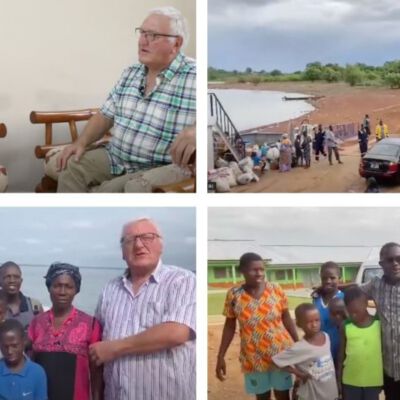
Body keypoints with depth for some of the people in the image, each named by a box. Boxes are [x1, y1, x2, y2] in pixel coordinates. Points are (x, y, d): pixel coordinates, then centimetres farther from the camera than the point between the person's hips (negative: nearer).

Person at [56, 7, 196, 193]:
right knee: (71, 165, -6)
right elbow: (106, 115, 18)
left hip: (163, 168, -7)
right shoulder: (130, 74, 12)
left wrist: (195, 130, -43)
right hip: (116, 158, 8)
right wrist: (81, 142, 1)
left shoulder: (193, 77, -13)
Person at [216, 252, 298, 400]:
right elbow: (229, 327, -1)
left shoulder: (276, 290, -8)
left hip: (281, 352, 0)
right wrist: (221, 356, -2)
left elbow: (287, 319, 1)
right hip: (253, 358, 0)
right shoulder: (234, 295, -9)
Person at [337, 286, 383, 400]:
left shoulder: (379, 324, -5)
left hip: (373, 380, 0)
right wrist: (338, 379, 5)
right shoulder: (346, 327, -4)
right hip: (350, 380, 1)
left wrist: (384, 379, 5)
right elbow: (341, 354, 4)